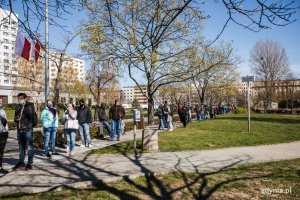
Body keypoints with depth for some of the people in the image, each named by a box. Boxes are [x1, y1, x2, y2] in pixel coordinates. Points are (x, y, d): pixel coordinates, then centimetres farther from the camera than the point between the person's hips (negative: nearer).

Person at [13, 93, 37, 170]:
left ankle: (29, 164, 7)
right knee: (21, 147, 15)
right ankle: (21, 163, 24)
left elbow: (33, 117, -10)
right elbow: (16, 117, 24)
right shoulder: (18, 108, 15)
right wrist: (15, 119, 3)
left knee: (29, 147, 0)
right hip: (19, 130, 7)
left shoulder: (29, 106, -6)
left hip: (27, 130, -7)